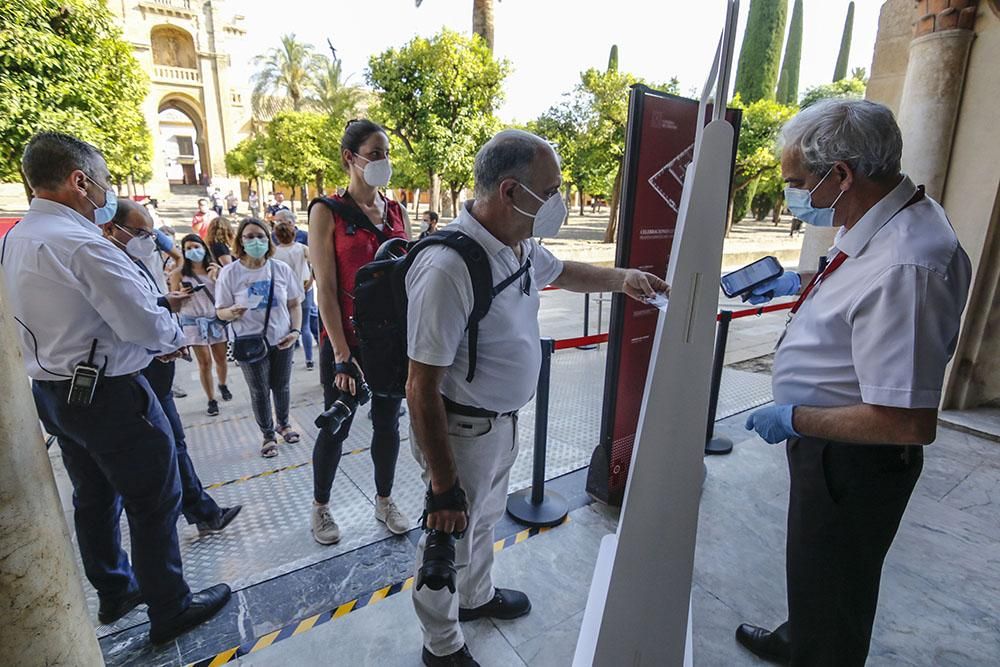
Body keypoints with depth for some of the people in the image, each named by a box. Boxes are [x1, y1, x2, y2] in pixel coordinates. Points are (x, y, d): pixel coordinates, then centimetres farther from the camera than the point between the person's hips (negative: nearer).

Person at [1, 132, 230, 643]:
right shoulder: (80, 243, -23)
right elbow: (146, 325, -25)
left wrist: (155, 305, 6)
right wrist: (173, 335, -4)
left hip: (48, 389, 10)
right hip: (107, 392, -9)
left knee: (94, 497, 23)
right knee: (154, 501, 5)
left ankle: (114, 591, 41)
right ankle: (170, 609, 19)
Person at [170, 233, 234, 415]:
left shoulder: (216, 269, 2)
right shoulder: (179, 273, -2)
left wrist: (218, 277, -13)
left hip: (216, 318, 2)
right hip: (194, 321, -2)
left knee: (221, 359, 8)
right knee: (205, 362, 0)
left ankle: (223, 385, 37)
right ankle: (211, 400, 12)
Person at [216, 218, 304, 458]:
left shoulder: (281, 269, -3)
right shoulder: (230, 273, -9)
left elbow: (295, 304, 4)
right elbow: (220, 311, -4)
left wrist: (296, 331, -8)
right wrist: (232, 312, -27)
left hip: (281, 340, 2)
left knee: (281, 386, 16)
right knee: (259, 391, 8)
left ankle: (283, 424, 39)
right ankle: (268, 435, 26)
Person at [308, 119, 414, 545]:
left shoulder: (396, 212, 7)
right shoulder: (328, 212, -8)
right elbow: (325, 289, -12)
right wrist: (342, 355, -16)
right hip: (346, 339, -4)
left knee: (388, 422, 14)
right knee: (337, 427, 10)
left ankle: (384, 501, 35)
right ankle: (320, 507, 33)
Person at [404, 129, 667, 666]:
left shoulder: (519, 245, -4)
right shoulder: (448, 268, -32)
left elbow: (564, 273, 20)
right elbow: (422, 389, -28)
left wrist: (622, 277, 4)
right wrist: (443, 487, -22)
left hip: (503, 419, 9)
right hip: (461, 430, -8)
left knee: (485, 517, 30)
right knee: (450, 535, 16)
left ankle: (476, 596, 60)